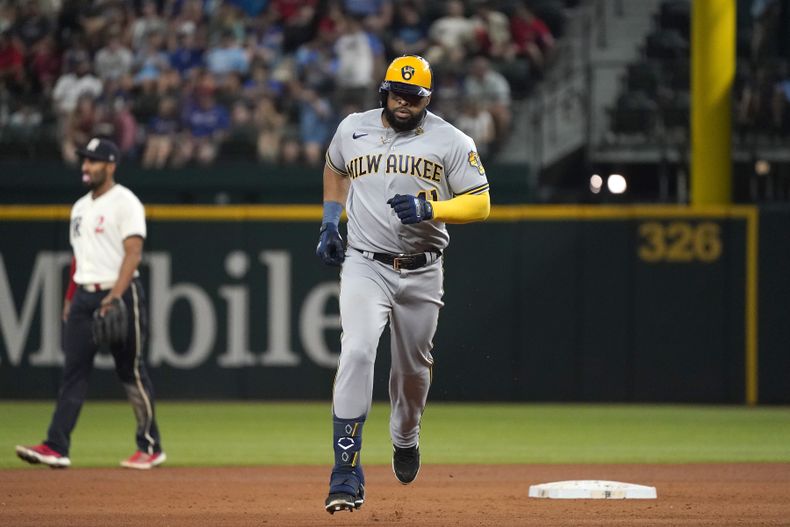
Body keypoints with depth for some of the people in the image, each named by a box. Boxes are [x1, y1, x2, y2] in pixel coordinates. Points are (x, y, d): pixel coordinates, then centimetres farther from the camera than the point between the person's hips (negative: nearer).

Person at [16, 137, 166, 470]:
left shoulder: (124, 202, -8)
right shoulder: (81, 207, 17)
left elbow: (133, 253, -17)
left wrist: (115, 296, -27)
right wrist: (69, 299, 17)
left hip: (119, 295, -7)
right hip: (84, 296, 7)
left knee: (131, 373, -1)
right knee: (73, 372, -2)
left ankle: (151, 447, 10)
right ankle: (56, 447, -8)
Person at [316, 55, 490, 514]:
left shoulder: (452, 141, -2)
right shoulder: (352, 130, 5)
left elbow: (479, 204, -5)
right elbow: (336, 170, 26)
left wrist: (430, 209, -21)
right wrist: (330, 223, 16)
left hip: (422, 273, 1)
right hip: (364, 265, -1)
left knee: (414, 367, 14)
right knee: (357, 352, -22)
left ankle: (406, 438, 47)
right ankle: (347, 469, -25)